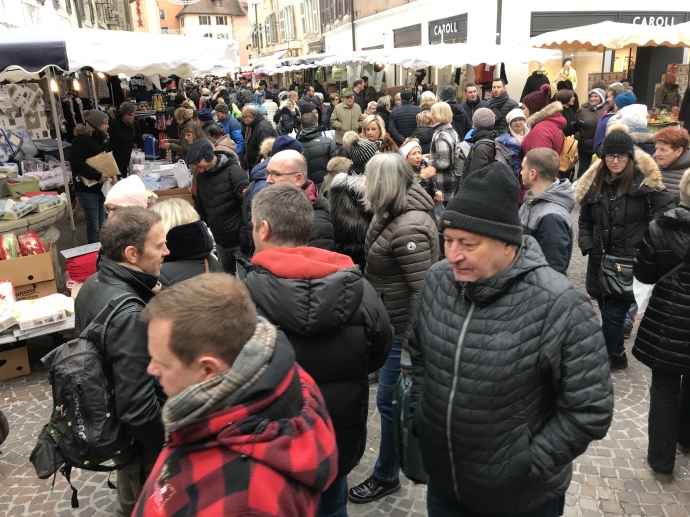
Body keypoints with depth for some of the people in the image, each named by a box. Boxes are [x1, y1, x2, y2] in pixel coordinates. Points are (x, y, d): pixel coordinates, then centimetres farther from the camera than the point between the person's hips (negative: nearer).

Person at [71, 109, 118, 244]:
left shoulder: (103, 138, 12)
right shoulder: (81, 140, -15)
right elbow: (77, 163, -27)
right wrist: (97, 176, -28)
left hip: (102, 187, 8)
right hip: (88, 189, -8)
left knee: (102, 224, 15)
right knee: (94, 226, -1)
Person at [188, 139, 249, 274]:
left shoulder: (233, 171, -16)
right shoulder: (201, 175, 8)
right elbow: (200, 205, 21)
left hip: (239, 239, -7)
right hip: (220, 240, 7)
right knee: (227, 275, 20)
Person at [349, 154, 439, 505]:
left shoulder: (408, 228, -27)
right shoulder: (398, 214, 5)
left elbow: (422, 289, -27)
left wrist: (411, 342, -24)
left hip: (404, 327, -10)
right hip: (394, 320, 10)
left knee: (390, 401, 4)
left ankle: (386, 476, 23)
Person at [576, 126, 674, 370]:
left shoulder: (645, 181, -9)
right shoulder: (594, 183, 4)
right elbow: (584, 221, 14)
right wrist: (587, 246, 0)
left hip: (632, 262, -4)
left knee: (613, 313, -4)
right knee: (608, 310, 15)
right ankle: (616, 354, 36)